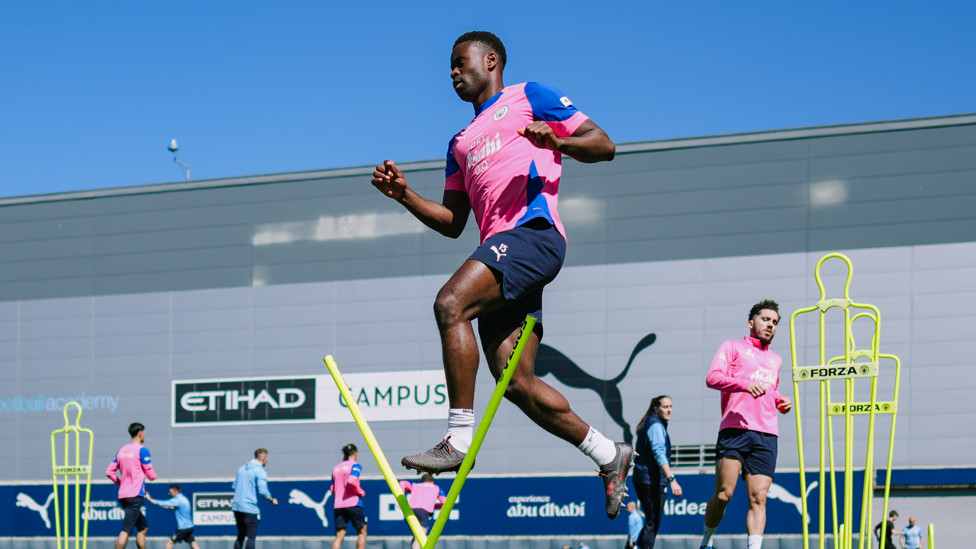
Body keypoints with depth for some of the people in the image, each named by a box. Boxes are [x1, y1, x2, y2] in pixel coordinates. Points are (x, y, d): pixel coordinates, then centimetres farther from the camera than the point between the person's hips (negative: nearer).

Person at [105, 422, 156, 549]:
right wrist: (154, 475, 15)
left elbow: (109, 472, 13)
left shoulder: (121, 450, 13)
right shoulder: (142, 450, -8)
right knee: (126, 530, -14)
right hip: (136, 496, -8)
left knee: (143, 527, 18)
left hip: (122, 496, 8)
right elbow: (151, 475, -7)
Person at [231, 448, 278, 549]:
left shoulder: (242, 468, 14)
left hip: (236, 506, 7)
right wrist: (272, 500, -2)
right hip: (250, 508, -7)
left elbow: (234, 486, 18)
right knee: (251, 537, -2)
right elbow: (262, 491, -17)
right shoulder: (260, 471, -10)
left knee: (240, 536, 15)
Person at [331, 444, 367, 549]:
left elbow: (332, 489, 13)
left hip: (338, 505, 5)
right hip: (353, 503, -5)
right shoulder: (355, 466, -4)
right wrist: (361, 492, -6)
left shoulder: (336, 468, 14)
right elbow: (352, 481, -20)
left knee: (339, 535, 0)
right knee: (362, 532, 11)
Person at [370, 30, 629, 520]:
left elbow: (603, 145, 5)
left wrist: (556, 140, -15)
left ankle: (460, 437, -28)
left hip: (532, 229, -8)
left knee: (450, 304, -28)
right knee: (516, 381, -2)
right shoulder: (461, 143, 31)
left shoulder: (529, 97, 12)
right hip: (502, 249, 8)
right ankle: (608, 454, 10)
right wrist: (403, 194, 12)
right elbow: (451, 223, 27)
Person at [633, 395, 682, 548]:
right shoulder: (655, 425, -12)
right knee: (653, 523, -9)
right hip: (652, 482, -10)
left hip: (642, 479, 10)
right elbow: (659, 454, -24)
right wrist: (672, 480, -30)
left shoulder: (651, 424, 19)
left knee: (652, 521, 16)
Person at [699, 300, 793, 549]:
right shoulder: (733, 347, 12)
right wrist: (745, 384, -21)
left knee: (758, 498, -8)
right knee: (724, 493, -12)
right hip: (735, 429, -5)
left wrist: (781, 401, 19)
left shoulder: (776, 360, 30)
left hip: (766, 435, 5)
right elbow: (712, 377, -4)